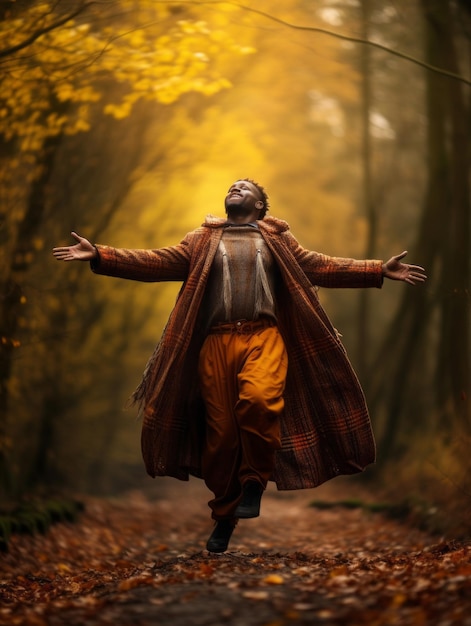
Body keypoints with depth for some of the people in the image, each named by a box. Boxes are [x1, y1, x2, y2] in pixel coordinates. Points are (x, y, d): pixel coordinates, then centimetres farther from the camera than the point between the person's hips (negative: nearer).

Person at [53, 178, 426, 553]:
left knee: (259, 399, -30)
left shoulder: (277, 240, 20)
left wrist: (379, 271, 4)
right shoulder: (202, 241, 20)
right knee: (221, 431, 0)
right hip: (217, 340, 2)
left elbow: (318, 266, 14)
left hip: (264, 336, -1)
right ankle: (225, 516, 17)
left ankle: (255, 480, -8)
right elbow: (157, 263, 11)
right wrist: (99, 256, 0)